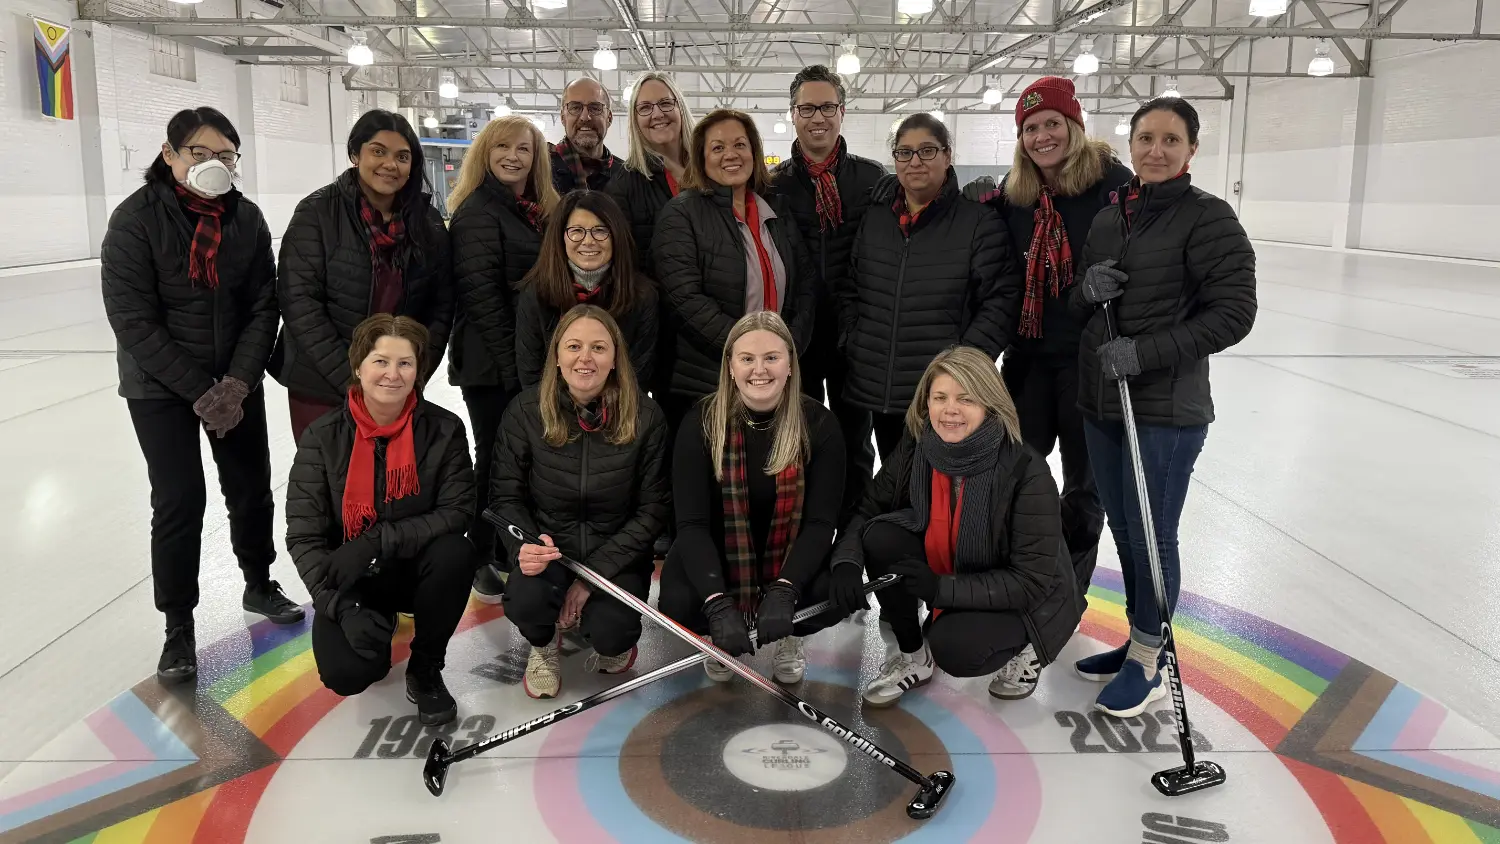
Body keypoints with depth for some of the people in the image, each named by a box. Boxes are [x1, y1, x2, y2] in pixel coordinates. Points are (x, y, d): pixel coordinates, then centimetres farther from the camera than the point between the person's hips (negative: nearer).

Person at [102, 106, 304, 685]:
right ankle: (178, 627, 12)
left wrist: (237, 384, -14)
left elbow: (263, 307, -3)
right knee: (179, 501, -4)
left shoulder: (246, 217, -4)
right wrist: (200, 391, -19)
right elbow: (134, 321, -17)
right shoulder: (136, 219, -15)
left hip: (236, 381, 4)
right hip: (161, 386, -4)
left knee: (252, 489, 11)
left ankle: (259, 585, 35)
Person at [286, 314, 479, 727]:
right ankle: (377, 621, 16)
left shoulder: (443, 429, -11)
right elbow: (303, 535, -12)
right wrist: (344, 607, -26)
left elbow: (457, 512, -15)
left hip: (416, 568, 0)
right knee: (345, 673, -24)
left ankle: (425, 669, -7)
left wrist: (377, 542, -28)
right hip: (349, 579, 0)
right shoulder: (323, 436, -11)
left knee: (457, 552, -33)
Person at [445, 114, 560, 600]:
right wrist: (511, 363, -19)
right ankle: (480, 557, 18)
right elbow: (481, 295, -17)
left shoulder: (544, 212, 13)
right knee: (496, 458, 2)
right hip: (493, 365, -7)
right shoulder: (478, 211, -10)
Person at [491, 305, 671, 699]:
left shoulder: (645, 416, -13)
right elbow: (507, 496, -6)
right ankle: (544, 644, 11)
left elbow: (654, 509, -10)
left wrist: (595, 572, -17)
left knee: (611, 635, -26)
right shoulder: (525, 412, -11)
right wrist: (525, 546, -28)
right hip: (549, 547, 1)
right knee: (525, 603, -30)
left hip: (617, 553, 0)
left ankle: (613, 645, 18)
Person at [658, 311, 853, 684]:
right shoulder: (702, 422, -18)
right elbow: (693, 524, -21)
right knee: (678, 602, -30)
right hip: (716, 555, 0)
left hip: (792, 556, 1)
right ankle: (721, 638, 10)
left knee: (843, 593, -29)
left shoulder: (819, 424, -16)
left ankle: (788, 636, 9)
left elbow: (821, 521, -17)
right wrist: (719, 605, -36)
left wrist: (783, 591, -34)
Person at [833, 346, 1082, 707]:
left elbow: (1033, 581, -26)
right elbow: (865, 512, -5)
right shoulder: (913, 449, -15)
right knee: (881, 537, -21)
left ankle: (1023, 648, 3)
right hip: (942, 572, 5)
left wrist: (942, 589, -35)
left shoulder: (1027, 471, -28)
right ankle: (912, 656, 0)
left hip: (1029, 604, -5)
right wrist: (846, 564, -26)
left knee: (953, 648, -32)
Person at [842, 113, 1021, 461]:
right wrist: (853, 344, 4)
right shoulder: (873, 217, 11)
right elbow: (849, 289, 17)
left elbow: (1001, 299, -5)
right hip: (878, 389, 5)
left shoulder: (979, 222, -2)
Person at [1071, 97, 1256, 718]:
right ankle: (1138, 640, 34)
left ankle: (1148, 663, 20)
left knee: (1151, 536, 3)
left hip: (1165, 411, -6)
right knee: (1124, 531, 16)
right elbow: (1079, 311, 15)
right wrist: (1088, 291, -9)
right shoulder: (1107, 219, 10)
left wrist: (1145, 351, -21)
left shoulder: (1207, 217, -10)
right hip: (1099, 404, 7)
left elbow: (1234, 312, -15)